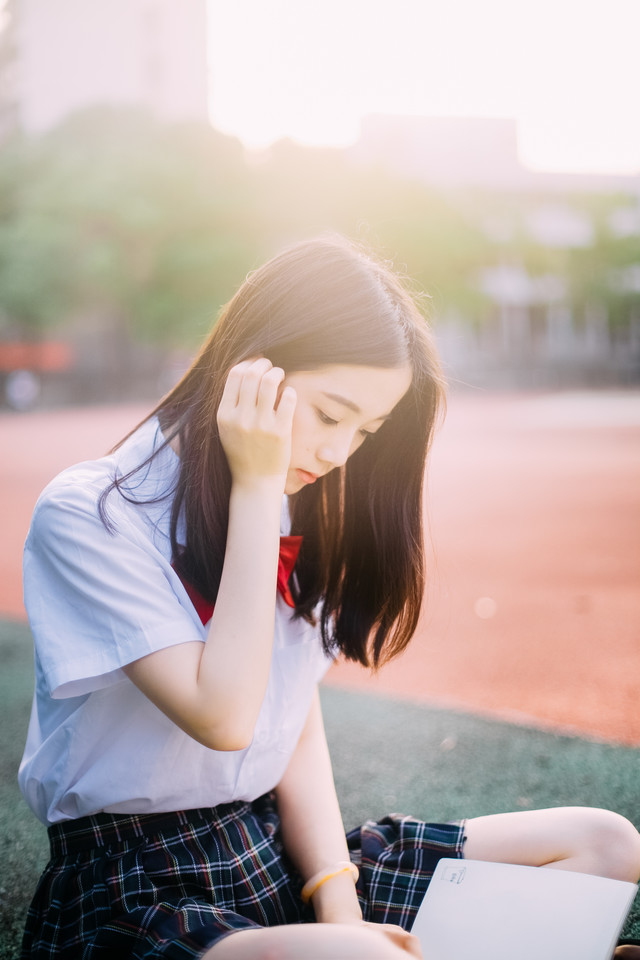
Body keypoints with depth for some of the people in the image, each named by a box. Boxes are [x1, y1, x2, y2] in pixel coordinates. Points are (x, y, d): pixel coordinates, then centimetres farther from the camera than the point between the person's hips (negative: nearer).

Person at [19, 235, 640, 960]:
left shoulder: (297, 518, 8)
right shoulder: (88, 515, -14)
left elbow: (299, 731, 7)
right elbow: (223, 717, -22)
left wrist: (339, 900, -8)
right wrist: (255, 487, -21)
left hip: (280, 846, 8)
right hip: (135, 889, -7)